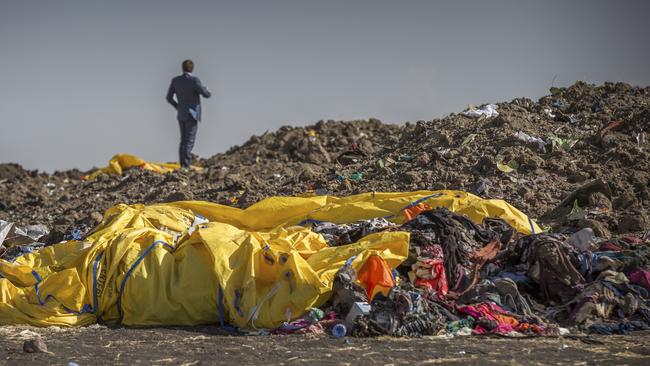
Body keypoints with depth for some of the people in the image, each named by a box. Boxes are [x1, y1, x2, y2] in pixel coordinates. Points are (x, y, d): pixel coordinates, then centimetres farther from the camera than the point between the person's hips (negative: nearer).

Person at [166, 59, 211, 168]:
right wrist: (206, 89, 12)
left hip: (181, 115, 6)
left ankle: (182, 165, 13)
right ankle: (186, 166, -14)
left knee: (183, 141, 14)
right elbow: (206, 94, -12)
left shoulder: (175, 80, 2)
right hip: (192, 115, -6)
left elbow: (169, 98, 9)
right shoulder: (194, 80, -15)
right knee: (189, 142, -7)